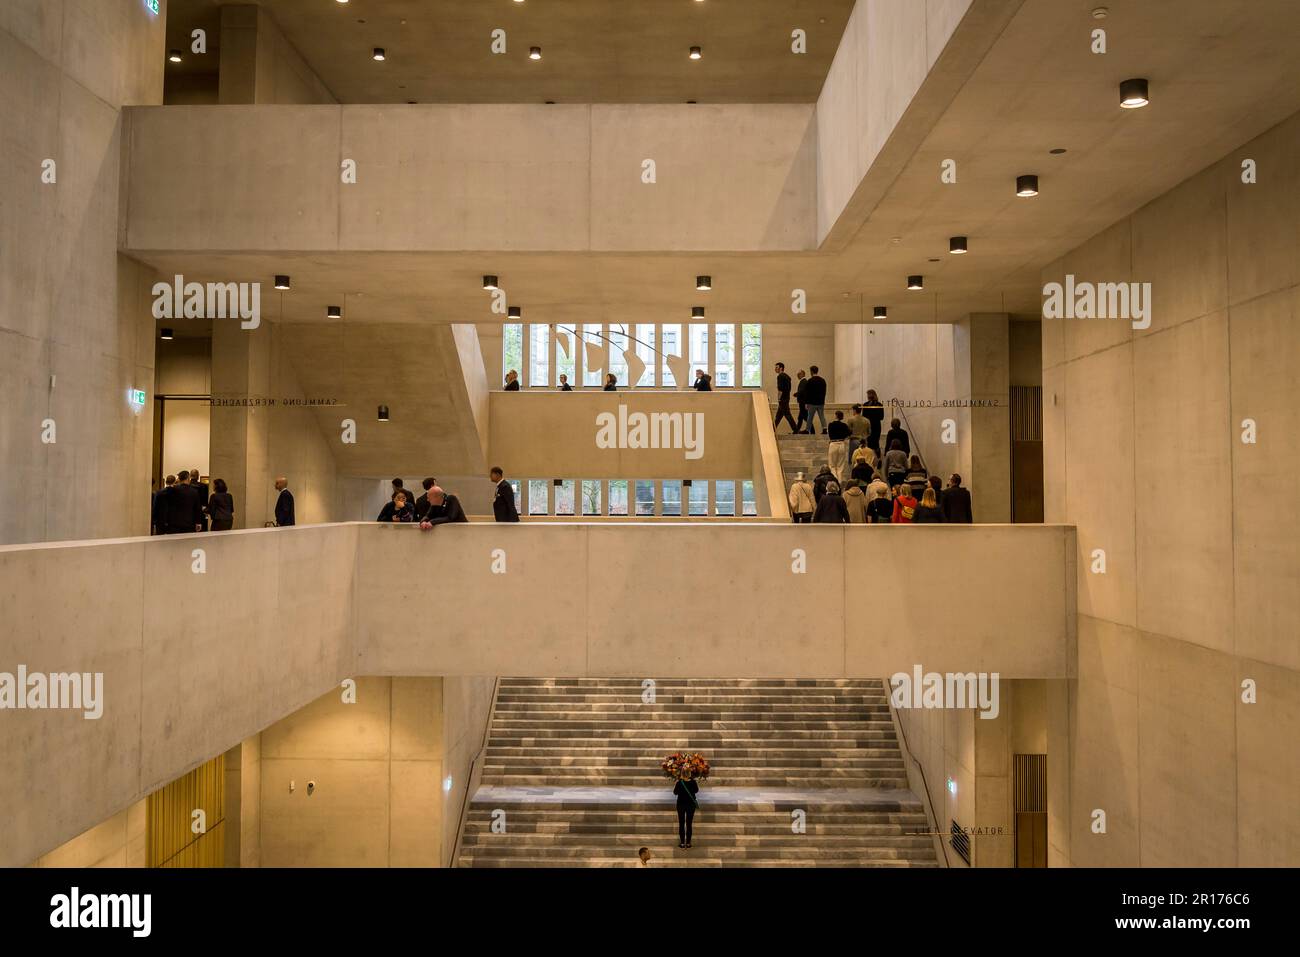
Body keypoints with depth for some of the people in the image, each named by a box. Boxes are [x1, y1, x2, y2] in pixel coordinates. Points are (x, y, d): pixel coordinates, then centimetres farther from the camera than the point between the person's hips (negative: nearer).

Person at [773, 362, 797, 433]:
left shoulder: (780, 376, -14)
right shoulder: (787, 376, 15)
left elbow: (780, 389, -21)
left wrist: (779, 400, -17)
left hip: (782, 399, -10)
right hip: (786, 398, 10)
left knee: (787, 415, -7)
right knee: (778, 415, 11)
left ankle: (796, 429, -6)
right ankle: (773, 429, 15)